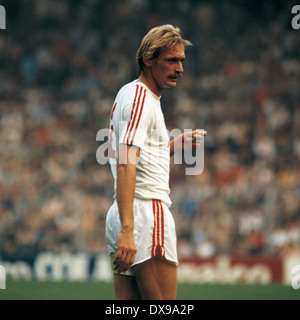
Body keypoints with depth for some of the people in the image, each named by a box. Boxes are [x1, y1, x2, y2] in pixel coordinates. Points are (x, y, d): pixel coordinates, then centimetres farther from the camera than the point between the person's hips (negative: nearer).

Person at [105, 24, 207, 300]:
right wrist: (127, 230, -32)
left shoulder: (129, 93, 20)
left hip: (122, 214, 10)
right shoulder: (141, 98, -11)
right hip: (148, 212, -10)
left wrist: (175, 145, 19)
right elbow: (125, 165, -23)